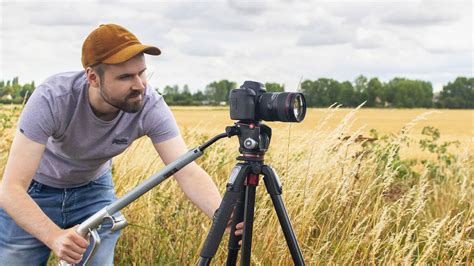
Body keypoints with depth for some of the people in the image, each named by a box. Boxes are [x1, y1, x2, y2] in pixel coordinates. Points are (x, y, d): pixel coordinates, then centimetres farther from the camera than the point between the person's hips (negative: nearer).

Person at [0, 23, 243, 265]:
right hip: (34, 191, -2)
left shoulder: (151, 107, -28)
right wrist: (55, 237, -54)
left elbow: (188, 172, -32)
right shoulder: (52, 98, -35)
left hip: (93, 189, 2)